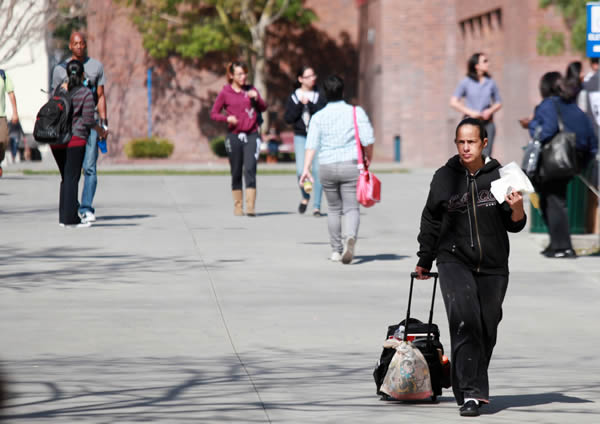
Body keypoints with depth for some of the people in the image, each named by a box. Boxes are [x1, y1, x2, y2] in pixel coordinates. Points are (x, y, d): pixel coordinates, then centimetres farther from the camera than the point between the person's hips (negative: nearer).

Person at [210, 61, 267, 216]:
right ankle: (238, 206, 16)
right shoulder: (225, 93, 3)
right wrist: (227, 118, -13)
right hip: (234, 136, 0)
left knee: (250, 169, -12)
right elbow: (213, 113, 5)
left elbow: (263, 108, 15)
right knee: (236, 173, 6)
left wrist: (256, 98, -5)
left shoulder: (250, 90, 10)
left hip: (251, 135, 0)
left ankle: (250, 207, -17)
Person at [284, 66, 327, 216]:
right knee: (301, 170, -12)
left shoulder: (319, 96, 4)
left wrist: (310, 104, -16)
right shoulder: (294, 97, 5)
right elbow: (288, 118, -1)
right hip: (300, 137, 0)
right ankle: (305, 197, 16)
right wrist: (300, 105, -11)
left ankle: (317, 206, 1)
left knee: (317, 170, -6)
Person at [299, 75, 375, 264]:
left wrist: (306, 168, -11)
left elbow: (312, 144, -7)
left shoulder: (318, 117, 2)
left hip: (327, 167, 2)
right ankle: (351, 238, -32)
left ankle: (336, 250, 19)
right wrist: (368, 158, 12)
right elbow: (368, 140, -5)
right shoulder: (356, 112, -1)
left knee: (333, 209, 16)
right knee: (351, 208, -4)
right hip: (350, 164, -2)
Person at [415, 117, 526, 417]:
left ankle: (474, 387, 28)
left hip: (493, 267, 1)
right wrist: (424, 260, 21)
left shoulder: (499, 176, 0)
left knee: (487, 330, 7)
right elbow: (430, 221, 15)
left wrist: (517, 210, -15)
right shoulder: (444, 177, 2)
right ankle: (470, 393, -21)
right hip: (454, 261, -1)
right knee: (464, 319, -20)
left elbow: (513, 225, 7)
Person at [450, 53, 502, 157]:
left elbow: (498, 103, 17)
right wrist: (470, 112, -9)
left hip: (487, 123, 2)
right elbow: (453, 102, 1)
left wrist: (490, 111, -4)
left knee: (485, 156, -5)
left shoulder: (491, 83, 7)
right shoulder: (466, 82, 1)